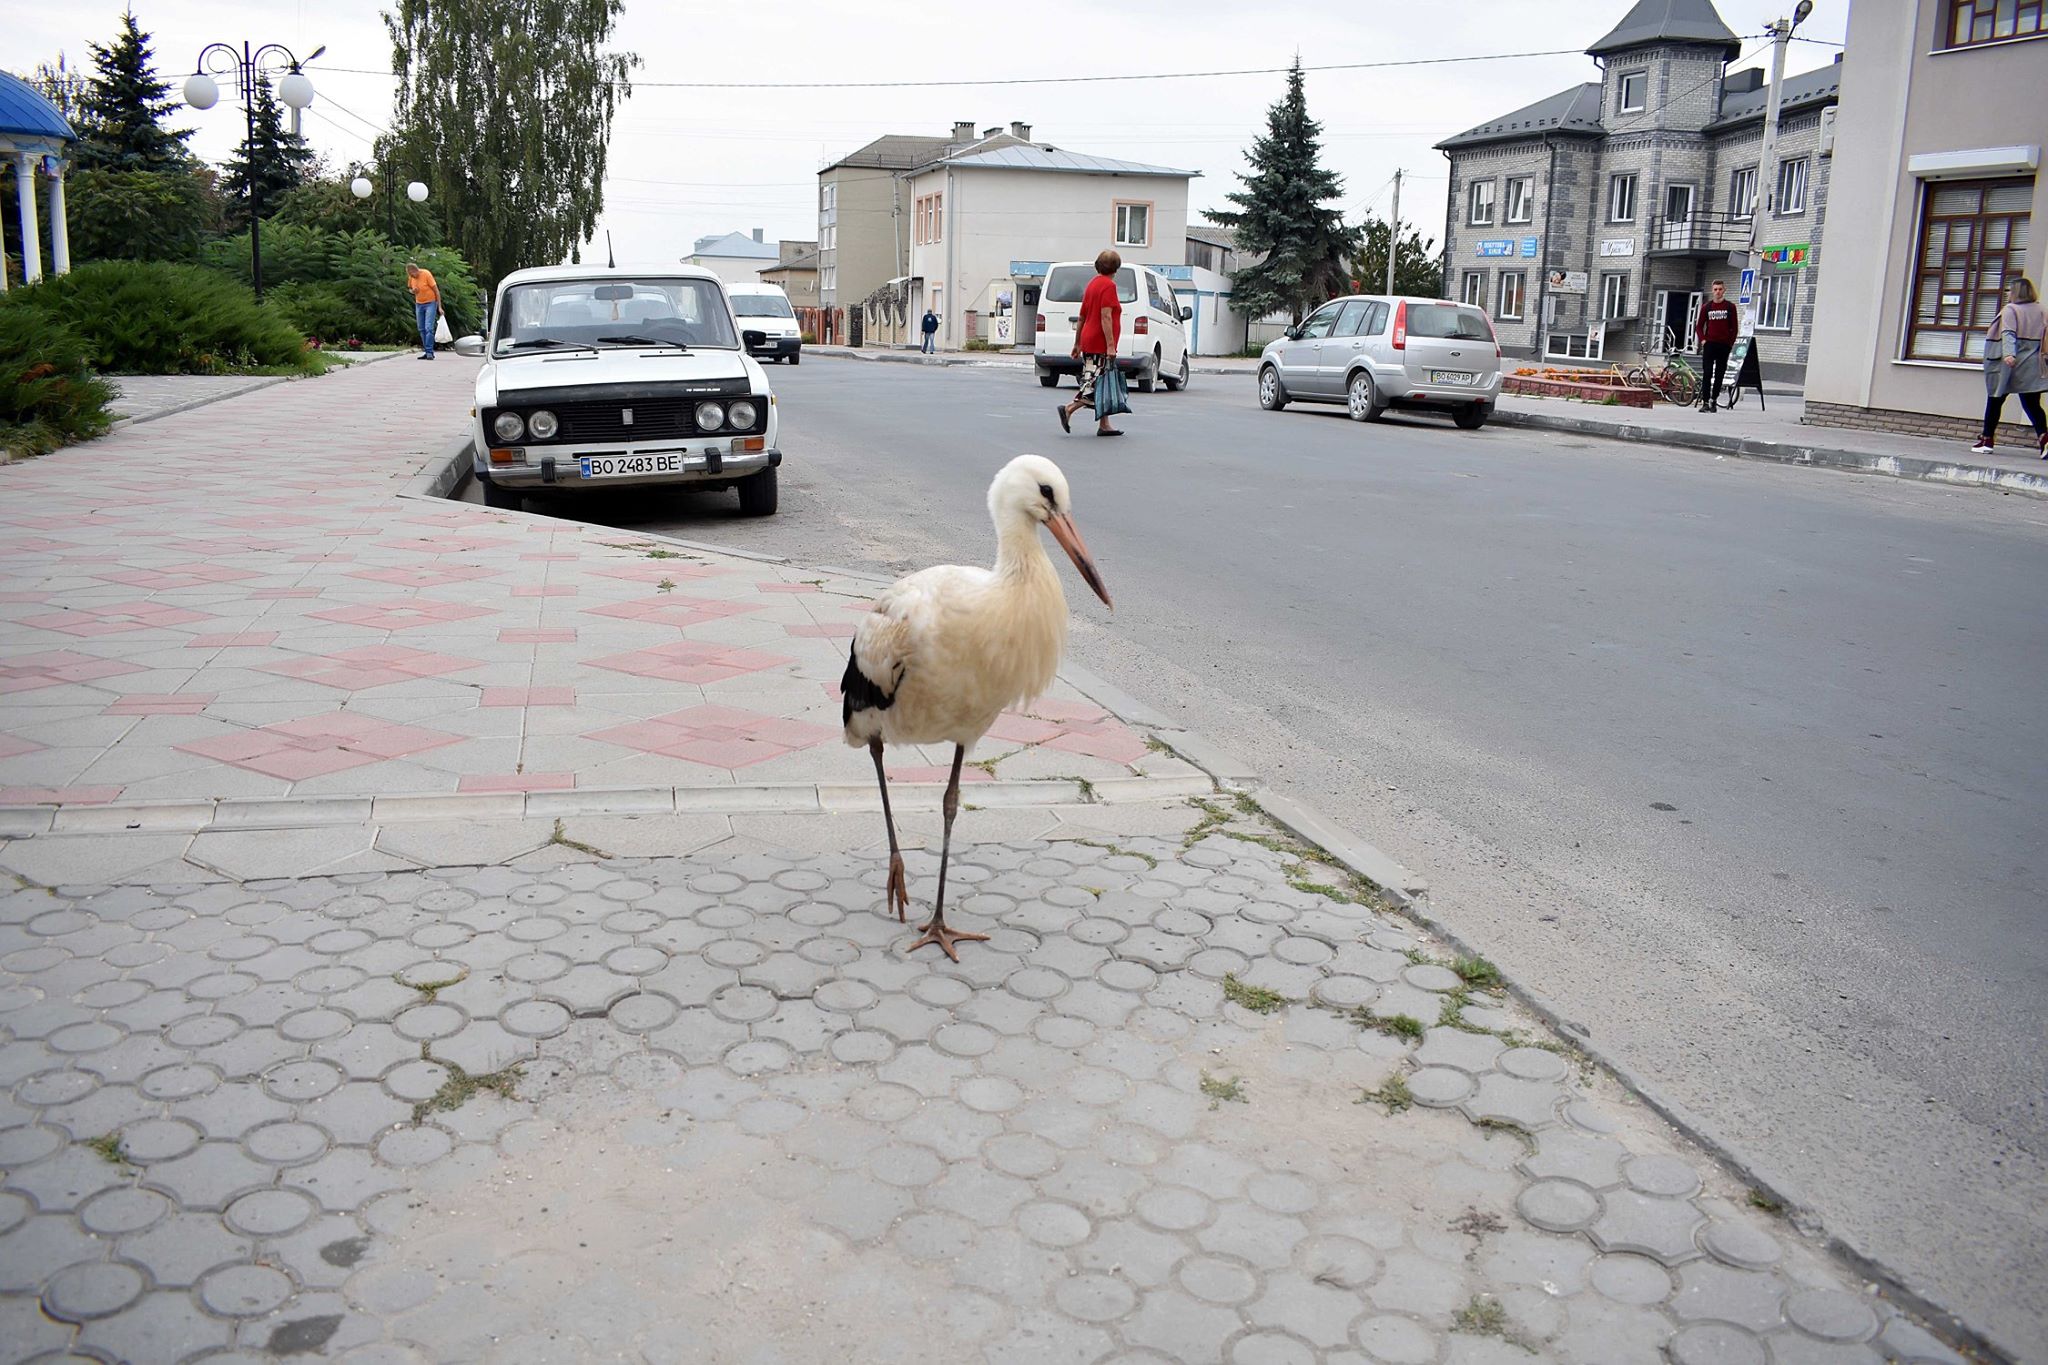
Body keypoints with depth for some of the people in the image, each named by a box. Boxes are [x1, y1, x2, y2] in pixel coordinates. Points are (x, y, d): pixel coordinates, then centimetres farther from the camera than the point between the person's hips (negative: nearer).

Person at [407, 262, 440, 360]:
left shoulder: (426, 274, -16)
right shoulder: (411, 277, 0)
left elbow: (436, 290, -12)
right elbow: (410, 288, 18)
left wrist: (439, 307, -14)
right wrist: (413, 291, -9)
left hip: (430, 303, -6)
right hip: (419, 304, 6)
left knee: (428, 328, -16)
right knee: (422, 329, 5)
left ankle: (429, 352, -17)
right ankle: (427, 352, 10)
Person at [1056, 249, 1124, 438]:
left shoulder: (1092, 284, 17)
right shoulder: (1109, 286, -10)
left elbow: (1082, 317, 20)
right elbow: (1105, 317, -19)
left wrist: (1077, 344, 24)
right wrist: (1111, 345, -22)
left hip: (1089, 342, 9)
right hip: (1100, 344, -9)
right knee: (1095, 385, -10)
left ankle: (1104, 426, 10)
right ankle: (1068, 409, -17)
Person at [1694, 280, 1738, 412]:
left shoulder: (1730, 306, 5)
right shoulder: (1706, 306, 7)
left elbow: (1735, 327, 6)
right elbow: (1699, 325, 10)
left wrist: (1731, 343, -1)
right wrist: (1702, 339, -3)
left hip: (1724, 345, 0)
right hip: (1709, 344, 0)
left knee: (1719, 375, 4)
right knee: (1707, 374, -6)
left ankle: (1714, 402, 10)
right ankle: (1705, 402, -7)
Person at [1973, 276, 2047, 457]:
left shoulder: (2010, 310, -4)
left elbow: (2008, 334, -18)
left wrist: (2008, 353, -30)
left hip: (2007, 363, -4)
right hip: (2031, 366, 4)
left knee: (1995, 401, 7)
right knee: (2032, 404, 2)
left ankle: (1987, 440, 11)